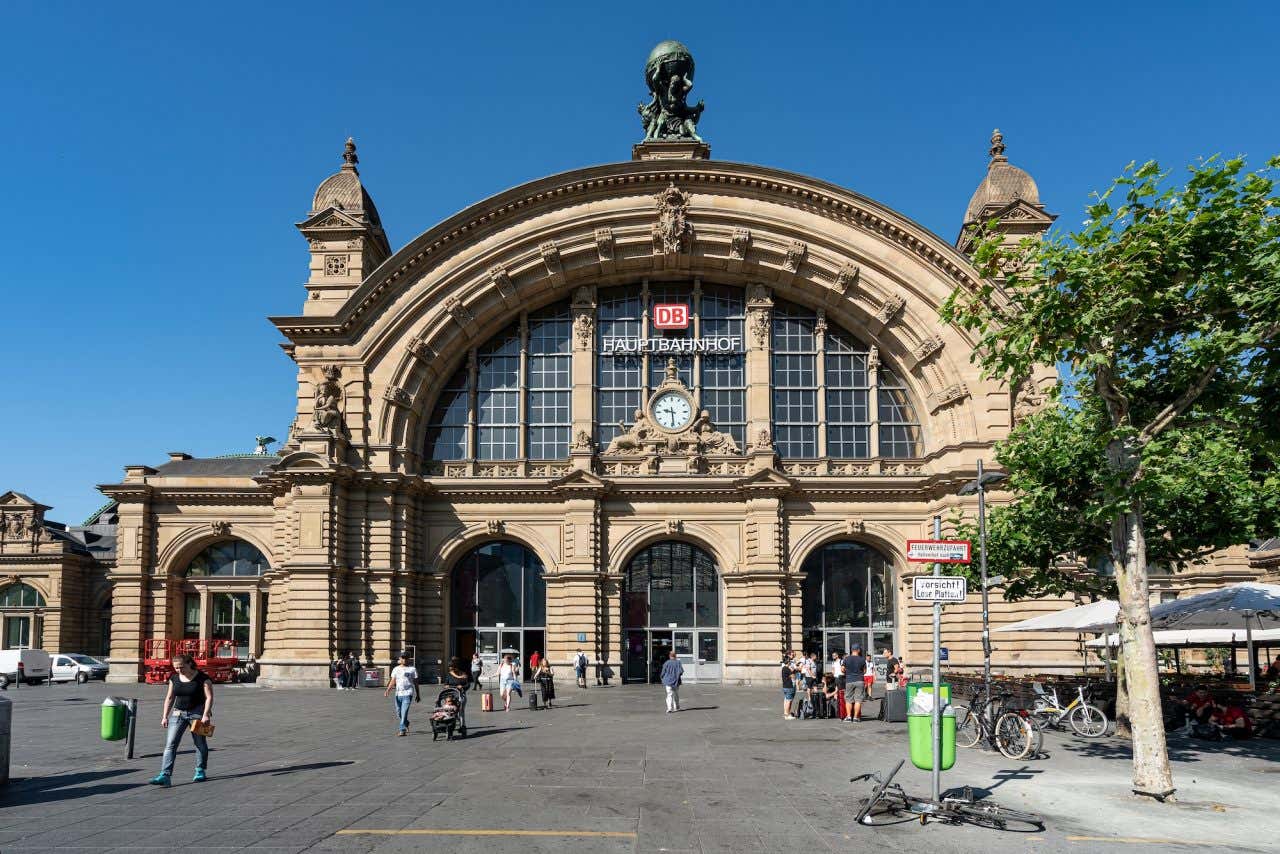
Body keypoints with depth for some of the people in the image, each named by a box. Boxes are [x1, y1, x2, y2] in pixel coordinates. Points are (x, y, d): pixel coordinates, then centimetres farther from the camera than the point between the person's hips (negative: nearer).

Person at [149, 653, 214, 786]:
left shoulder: (202, 678, -10)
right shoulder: (174, 678, 5)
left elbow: (209, 697, -11)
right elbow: (169, 698, 11)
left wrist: (206, 715, -19)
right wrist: (165, 716, 7)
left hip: (197, 713, -4)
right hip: (178, 713, 4)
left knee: (200, 744, 6)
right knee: (170, 744, -8)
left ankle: (200, 772, 22)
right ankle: (164, 776, -13)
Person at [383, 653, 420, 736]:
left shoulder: (412, 669, 4)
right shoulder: (396, 669, 12)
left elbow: (416, 683, 7)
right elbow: (393, 681, 6)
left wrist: (418, 695, 8)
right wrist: (388, 690, -11)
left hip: (408, 693, -4)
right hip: (398, 694, 4)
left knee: (404, 712, -14)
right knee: (399, 713, 11)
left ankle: (403, 730, -12)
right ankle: (406, 724, 37)